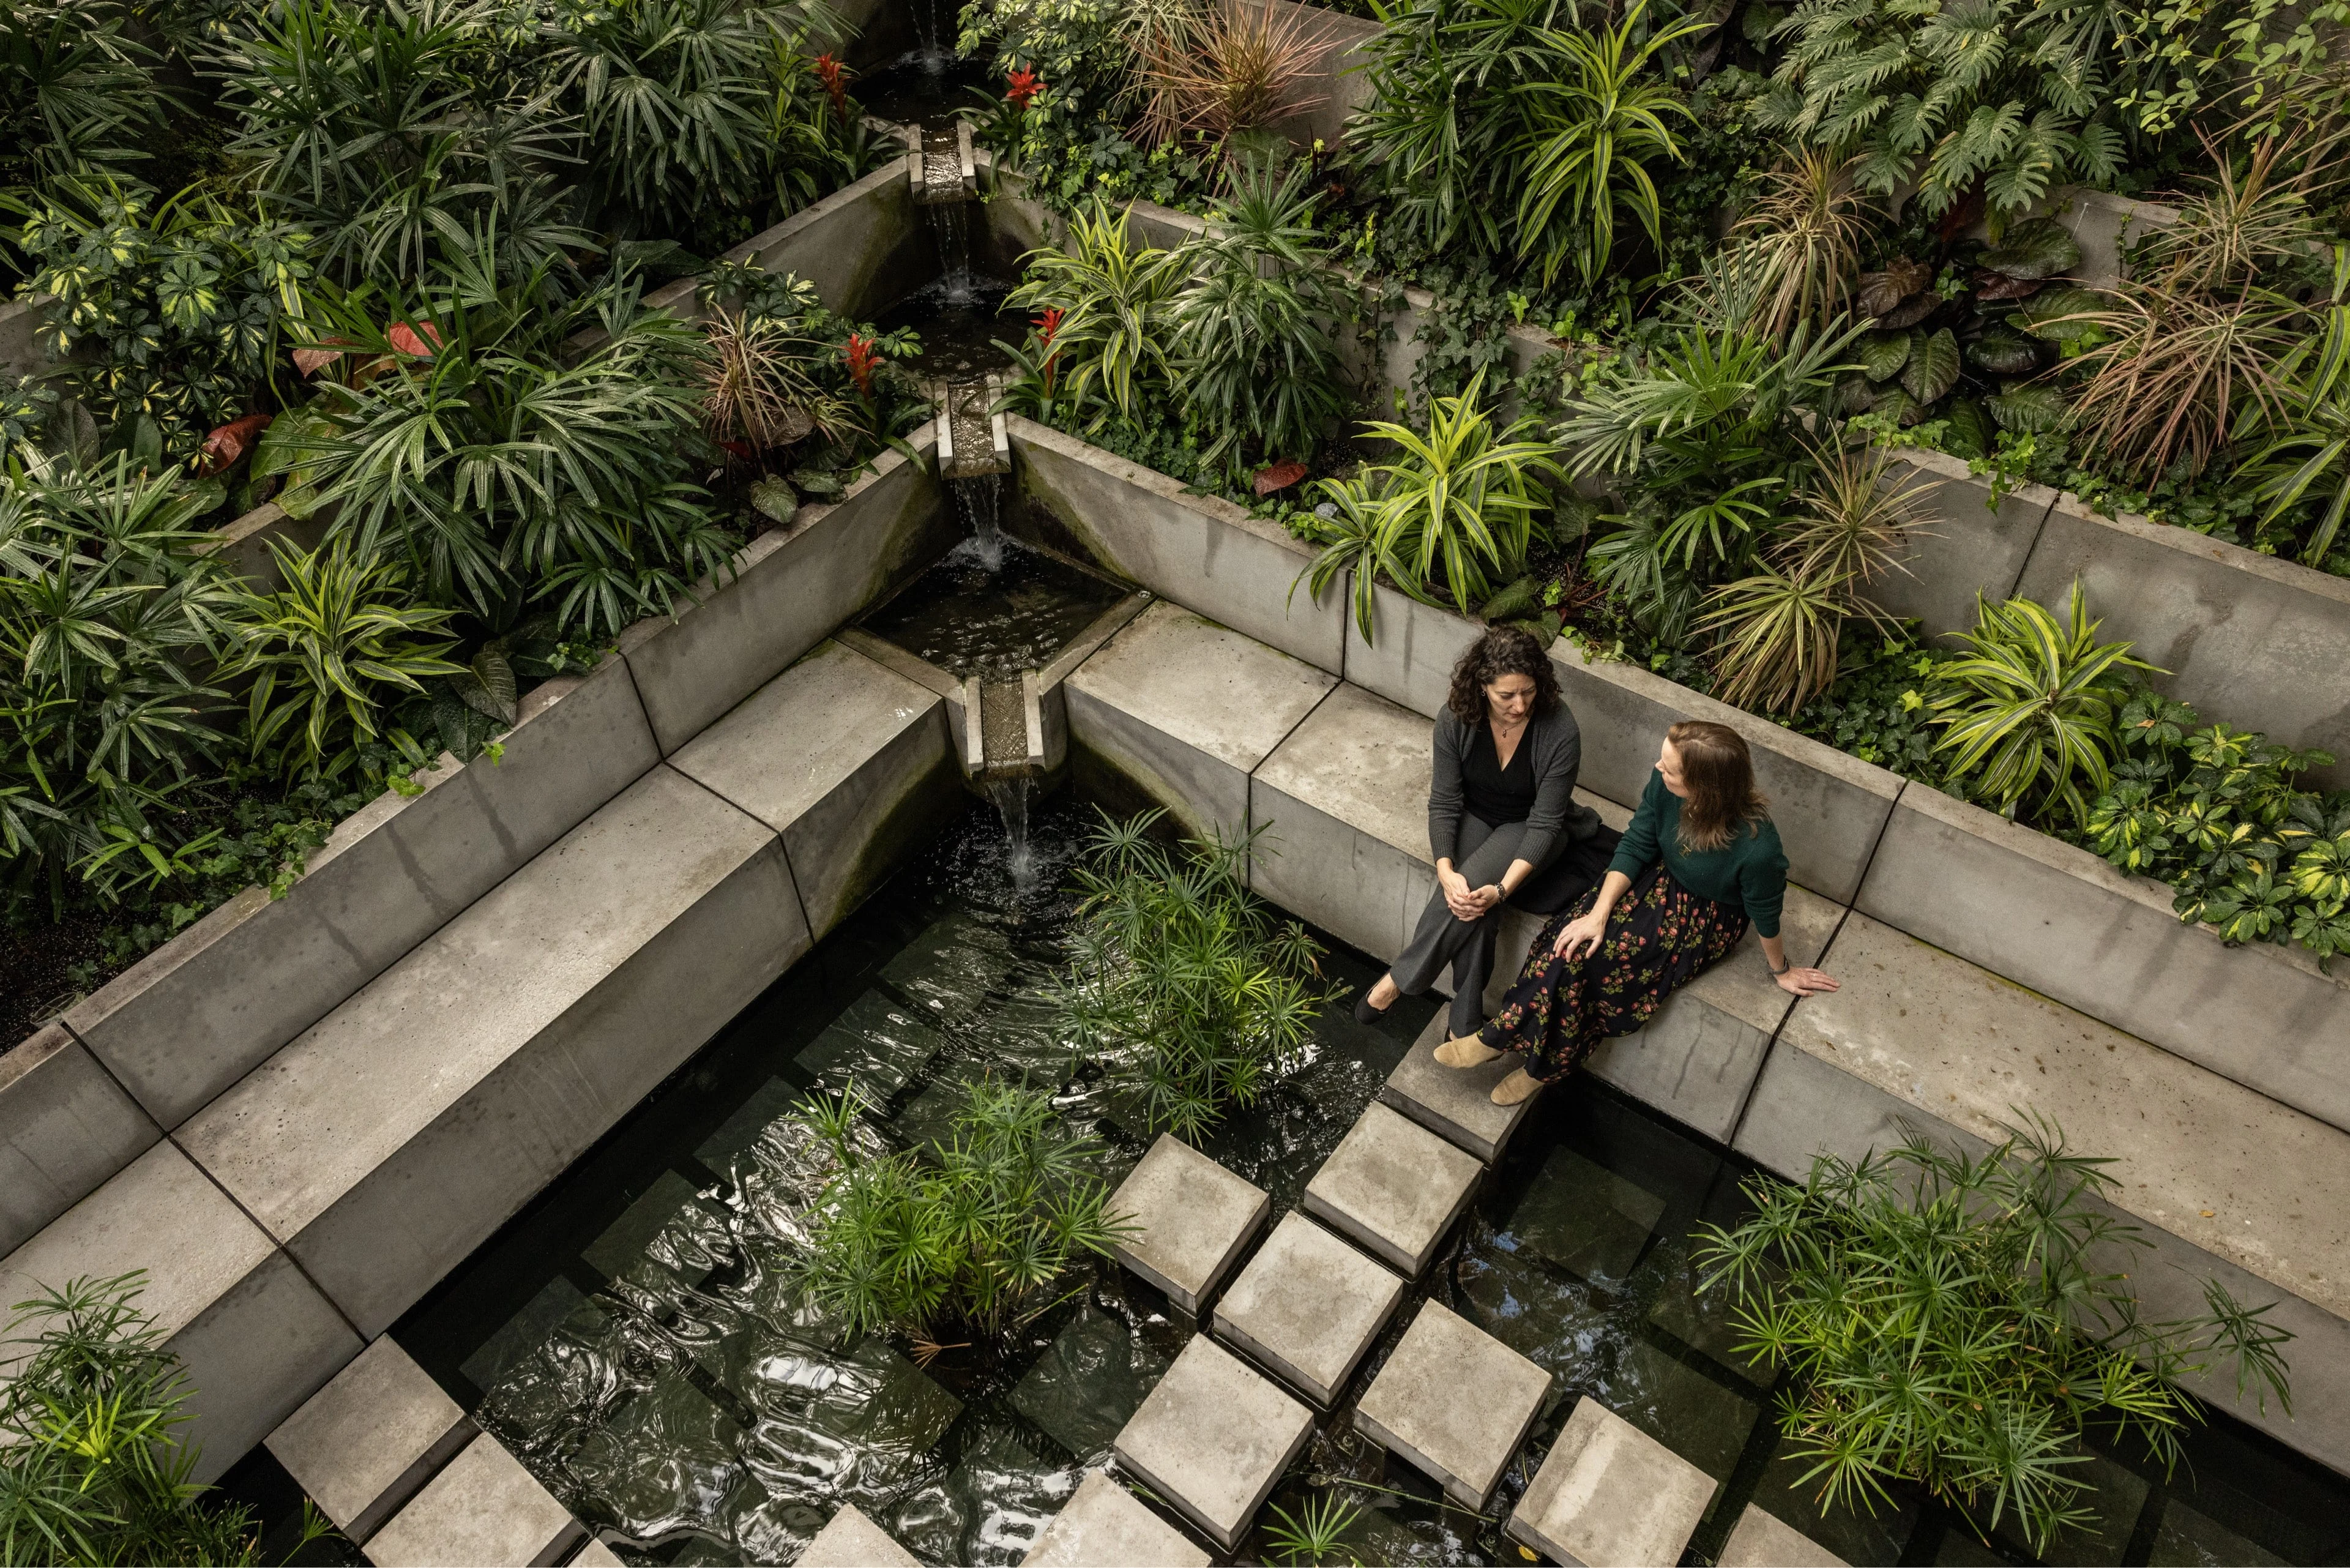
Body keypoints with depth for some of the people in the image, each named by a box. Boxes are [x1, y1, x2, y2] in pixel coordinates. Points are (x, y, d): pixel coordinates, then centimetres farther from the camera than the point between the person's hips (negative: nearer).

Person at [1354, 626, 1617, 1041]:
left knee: (1477, 895, -31)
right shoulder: (1456, 719, -20)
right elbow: (1444, 804, -14)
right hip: (1473, 819, 2)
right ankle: (1466, 1022, -13)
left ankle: (1398, 982, -15)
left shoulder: (1560, 732, -27)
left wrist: (1501, 889, -36)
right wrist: (1445, 870, -32)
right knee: (1467, 901, -28)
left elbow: (1545, 822, -24)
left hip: (1529, 830, -2)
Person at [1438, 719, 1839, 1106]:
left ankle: (1516, 1046, -2)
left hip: (1707, 918, -4)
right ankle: (1500, 1037, -8)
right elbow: (1636, 846, -12)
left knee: (1584, 954, -20)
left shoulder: (1756, 848, -36)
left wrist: (1782, 971, 1)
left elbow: (1765, 915, -18)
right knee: (1574, 938, -19)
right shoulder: (1665, 785, -25)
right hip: (1661, 881, 5)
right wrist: (1597, 914, -22)